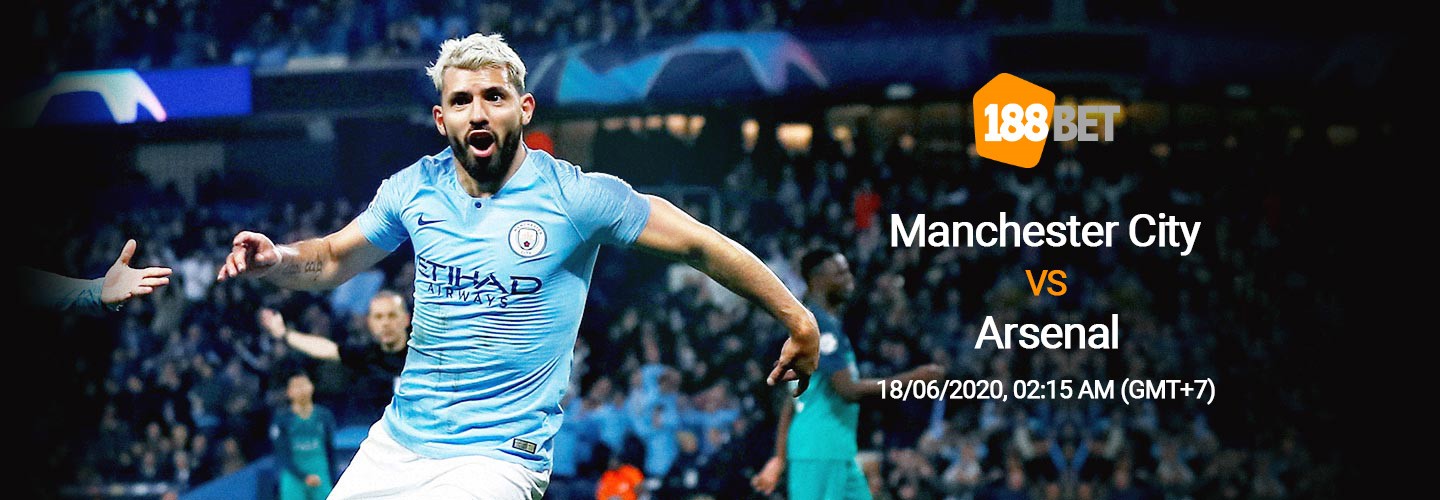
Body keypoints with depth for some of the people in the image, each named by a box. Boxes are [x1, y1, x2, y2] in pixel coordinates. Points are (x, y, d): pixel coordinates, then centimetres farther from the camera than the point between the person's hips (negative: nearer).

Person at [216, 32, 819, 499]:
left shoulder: (576, 196, -10)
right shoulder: (415, 189, 3)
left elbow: (700, 244, -5)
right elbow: (332, 259, 16)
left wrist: (797, 319, -3)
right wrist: (275, 259, -6)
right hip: (396, 442, 5)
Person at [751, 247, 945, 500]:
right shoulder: (820, 325, -13)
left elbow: (791, 399, 21)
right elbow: (849, 390, -21)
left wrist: (781, 457, 22)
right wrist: (912, 378, -17)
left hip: (840, 453, 10)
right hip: (818, 453, -10)